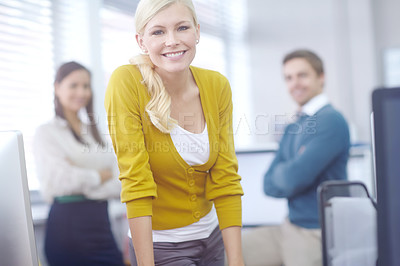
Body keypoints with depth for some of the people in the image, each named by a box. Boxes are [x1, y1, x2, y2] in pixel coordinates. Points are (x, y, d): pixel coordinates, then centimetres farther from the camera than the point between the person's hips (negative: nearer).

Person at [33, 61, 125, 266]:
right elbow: (58, 181, -15)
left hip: (100, 225, 6)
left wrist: (82, 183, -10)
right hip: (67, 225, -5)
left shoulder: (94, 132, 16)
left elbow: (119, 185, 6)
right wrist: (101, 176, -2)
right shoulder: (46, 133, -1)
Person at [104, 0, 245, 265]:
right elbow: (136, 183, -21)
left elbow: (226, 179, -7)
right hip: (159, 243, -4)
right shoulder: (127, 83, -19)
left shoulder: (217, 86, -6)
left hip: (211, 234, 5)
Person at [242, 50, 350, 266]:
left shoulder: (331, 120, -14)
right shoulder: (292, 129, 14)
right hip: (289, 229, 8)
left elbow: (296, 177, -23)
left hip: (316, 235, -8)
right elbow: (269, 185, 9)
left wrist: (280, 171, 0)